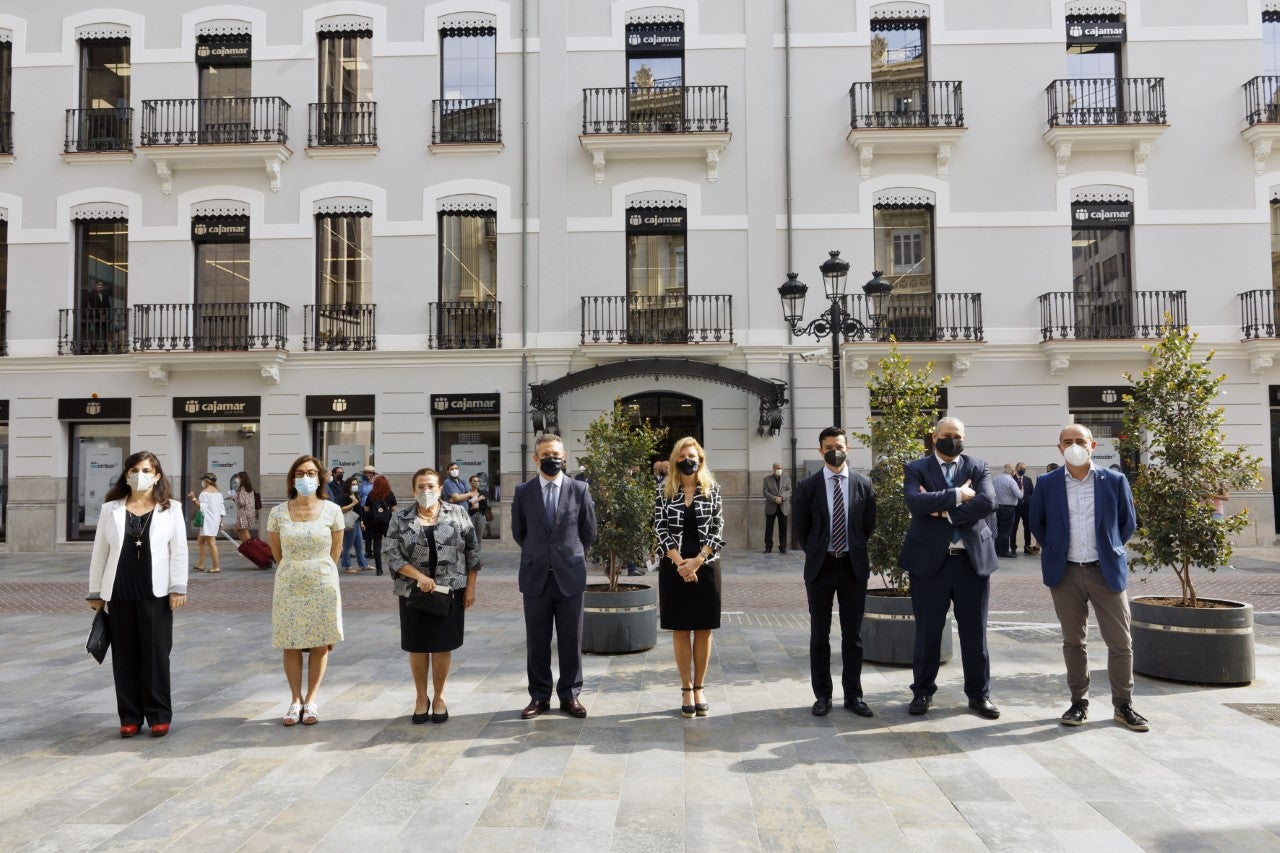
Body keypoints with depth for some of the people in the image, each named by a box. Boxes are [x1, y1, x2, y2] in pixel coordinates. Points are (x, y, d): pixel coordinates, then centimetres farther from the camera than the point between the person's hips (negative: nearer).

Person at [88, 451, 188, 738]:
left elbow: (179, 550, 1)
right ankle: (130, 717, 16)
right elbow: (99, 553, 10)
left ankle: (159, 716, 10)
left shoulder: (170, 509, 4)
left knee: (156, 653, 1)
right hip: (119, 593, 2)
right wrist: (95, 592, 8)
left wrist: (178, 588, -7)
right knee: (125, 655, 6)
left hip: (155, 592, -2)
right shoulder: (110, 509, 8)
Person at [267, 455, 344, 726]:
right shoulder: (278, 513, -3)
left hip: (323, 585, 0)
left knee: (320, 645, 5)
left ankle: (311, 700, 17)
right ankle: (296, 700, 18)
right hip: (289, 587, 1)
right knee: (291, 646, 6)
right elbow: (276, 551, 10)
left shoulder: (332, 511, -4)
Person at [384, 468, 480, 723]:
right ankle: (421, 698, 23)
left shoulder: (457, 513, 1)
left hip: (450, 590, 0)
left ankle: (439, 697, 20)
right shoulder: (400, 519, 0)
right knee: (417, 646, 8)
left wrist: (470, 586, -3)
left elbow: (472, 550, 2)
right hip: (413, 591, 0)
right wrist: (419, 576, -17)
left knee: (442, 645, 5)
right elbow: (390, 553, -6)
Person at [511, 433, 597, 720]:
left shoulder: (580, 490, 0)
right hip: (535, 577, 1)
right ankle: (539, 696, 18)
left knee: (571, 641, 6)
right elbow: (518, 532, 13)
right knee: (536, 641, 7)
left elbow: (589, 531, 9)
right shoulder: (523, 491, 2)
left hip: (570, 576, 0)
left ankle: (570, 695, 18)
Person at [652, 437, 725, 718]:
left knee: (703, 629, 6)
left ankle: (699, 688, 17)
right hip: (674, 568, 0)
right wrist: (680, 563, -13)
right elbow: (661, 529, -3)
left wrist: (697, 561, -13)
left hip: (706, 566, 0)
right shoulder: (665, 490, 2)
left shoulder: (712, 489, 3)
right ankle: (686, 690, 13)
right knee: (680, 629, 5)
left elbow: (718, 529, -2)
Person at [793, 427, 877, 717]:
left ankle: (853, 694, 17)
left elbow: (869, 525, 10)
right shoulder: (808, 486, -2)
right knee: (820, 634, 6)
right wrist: (815, 554, 6)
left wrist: (856, 552, 10)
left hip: (854, 565, 1)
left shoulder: (863, 484, 2)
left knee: (853, 634, 7)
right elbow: (801, 528, 6)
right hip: (820, 566, -1)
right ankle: (822, 695, 15)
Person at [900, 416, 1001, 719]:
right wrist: (957, 495, -16)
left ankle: (979, 693, 23)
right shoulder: (916, 469, 2)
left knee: (975, 631, 9)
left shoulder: (978, 468, 7)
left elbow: (987, 502, -11)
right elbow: (915, 502, -18)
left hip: (973, 558, 2)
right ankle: (923, 691, 21)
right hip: (930, 560, -1)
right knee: (927, 631, 7)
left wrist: (944, 510, -14)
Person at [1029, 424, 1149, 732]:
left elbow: (1128, 523, 10)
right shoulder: (1047, 484, 0)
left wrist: (1110, 550, 11)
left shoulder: (1114, 481, -1)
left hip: (1107, 571, 0)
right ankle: (1079, 703, 19)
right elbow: (1036, 523, 13)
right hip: (1066, 573, 1)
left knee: (1121, 643, 3)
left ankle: (1123, 706, 17)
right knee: (1073, 641, 8)